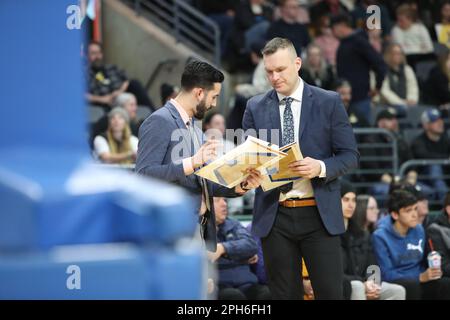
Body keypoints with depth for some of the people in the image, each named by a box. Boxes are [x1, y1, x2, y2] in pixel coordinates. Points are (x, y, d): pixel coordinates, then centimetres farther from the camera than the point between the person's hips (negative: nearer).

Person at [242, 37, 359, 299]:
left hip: (319, 214, -2)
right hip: (274, 216, 2)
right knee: (285, 295, 6)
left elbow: (350, 155, 1)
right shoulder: (255, 107, 8)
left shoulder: (329, 102, 2)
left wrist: (321, 167, -18)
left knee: (330, 292, -5)